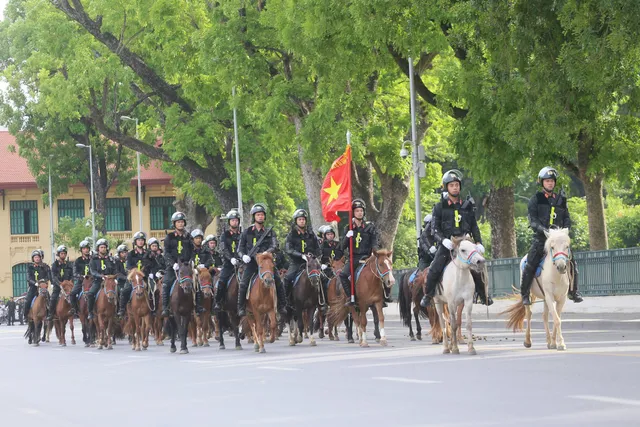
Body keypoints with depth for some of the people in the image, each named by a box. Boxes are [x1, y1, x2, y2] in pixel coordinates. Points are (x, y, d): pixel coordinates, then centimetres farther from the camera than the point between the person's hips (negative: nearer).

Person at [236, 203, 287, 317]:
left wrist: (267, 252, -24)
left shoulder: (270, 232, 10)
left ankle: (282, 307, 2)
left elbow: (274, 246, -3)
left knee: (278, 282, -9)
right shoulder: (247, 232, 10)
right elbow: (240, 248, 13)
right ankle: (241, 308, -8)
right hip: (252, 261, 0)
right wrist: (243, 256, -9)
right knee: (243, 284, -17)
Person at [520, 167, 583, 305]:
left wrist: (565, 229, -7)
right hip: (541, 237, -3)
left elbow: (567, 217, 13)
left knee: (571, 263, -6)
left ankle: (573, 292, 8)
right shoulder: (536, 199, 4)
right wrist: (542, 229, -22)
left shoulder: (560, 199, 15)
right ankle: (524, 294, 0)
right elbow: (532, 218, -5)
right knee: (530, 265, -12)